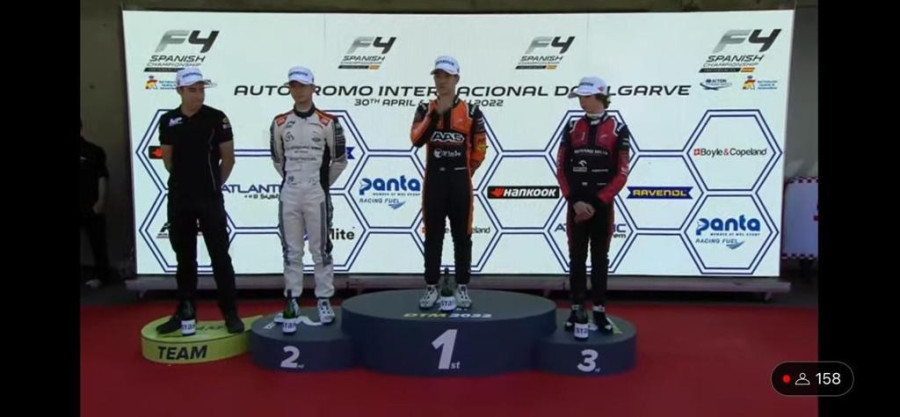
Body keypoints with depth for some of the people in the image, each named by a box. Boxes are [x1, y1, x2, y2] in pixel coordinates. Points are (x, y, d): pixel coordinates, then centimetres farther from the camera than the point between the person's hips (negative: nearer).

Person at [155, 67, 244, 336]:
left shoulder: (217, 118, -5)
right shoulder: (168, 121, 5)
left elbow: (228, 158, 1)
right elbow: (168, 160, 15)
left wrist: (213, 183, 8)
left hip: (210, 199, -3)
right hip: (178, 199, 4)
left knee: (220, 257, -1)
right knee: (184, 258, 12)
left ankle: (231, 313, 7)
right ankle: (185, 312, 23)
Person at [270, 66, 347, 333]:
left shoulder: (328, 123, -2)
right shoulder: (280, 123, 6)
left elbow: (340, 160, 5)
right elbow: (277, 159, 16)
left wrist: (323, 182, 9)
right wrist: (293, 180, 13)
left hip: (317, 195, -2)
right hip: (288, 195, 2)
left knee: (321, 249, 4)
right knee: (291, 251, 6)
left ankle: (324, 300, 14)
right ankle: (292, 301, 14)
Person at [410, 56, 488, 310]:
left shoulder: (471, 112, 1)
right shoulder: (425, 110, 4)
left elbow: (480, 148, 8)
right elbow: (416, 140, -13)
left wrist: (466, 171, 7)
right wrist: (436, 113, -17)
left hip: (460, 180, -1)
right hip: (434, 179, 1)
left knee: (462, 236, 4)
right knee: (433, 236, 5)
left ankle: (462, 288, 14)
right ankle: (431, 287, 12)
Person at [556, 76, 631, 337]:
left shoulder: (617, 130, -2)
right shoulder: (572, 128, 6)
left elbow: (621, 174, -5)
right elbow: (561, 169, 3)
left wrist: (596, 203, -11)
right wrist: (574, 200, -9)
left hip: (603, 205, -2)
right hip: (576, 205, 2)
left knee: (600, 259, 5)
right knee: (576, 258, 6)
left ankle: (600, 310, 12)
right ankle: (577, 309, 14)